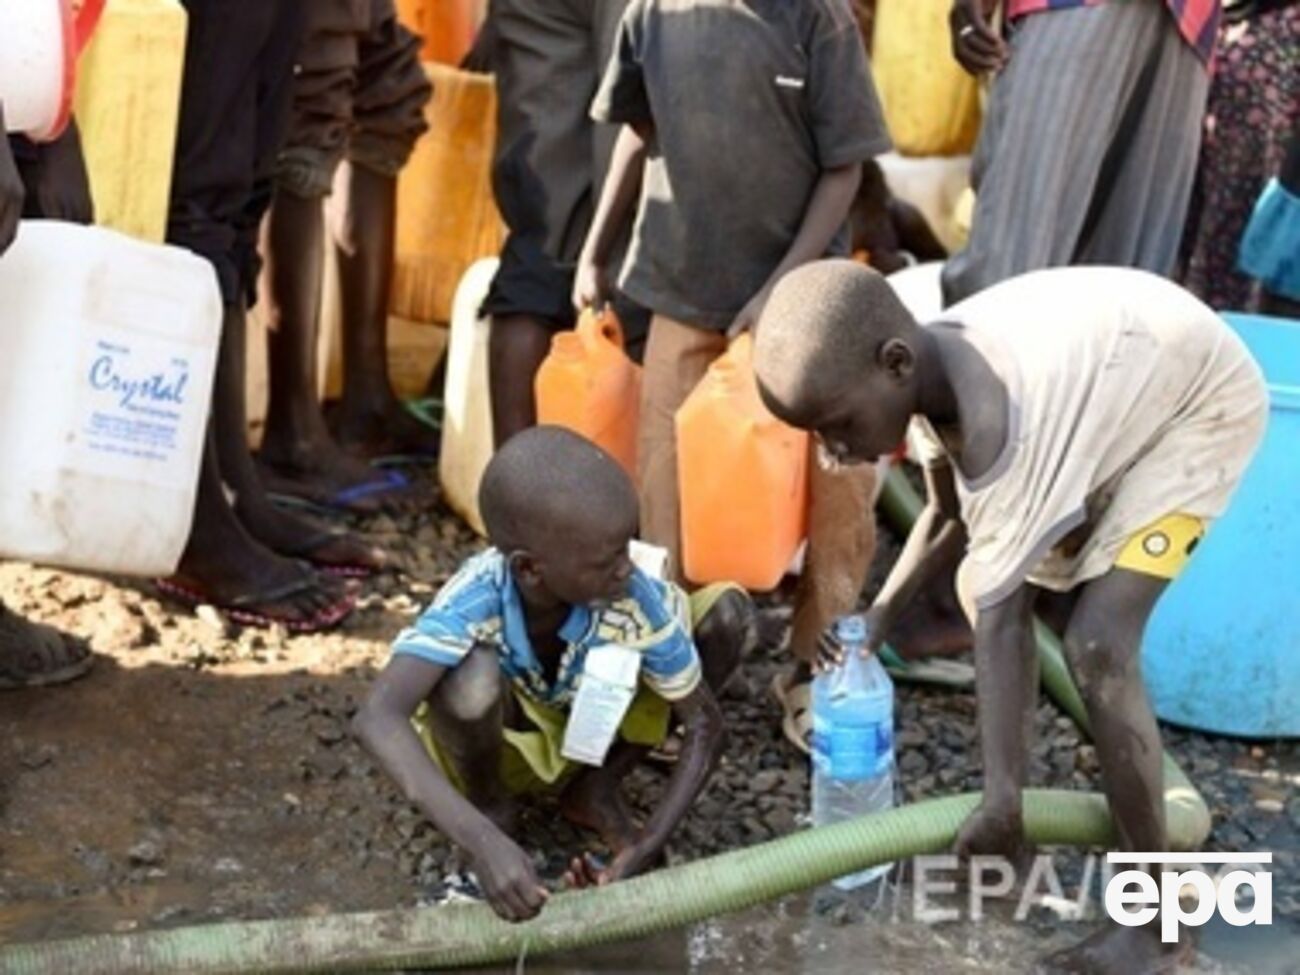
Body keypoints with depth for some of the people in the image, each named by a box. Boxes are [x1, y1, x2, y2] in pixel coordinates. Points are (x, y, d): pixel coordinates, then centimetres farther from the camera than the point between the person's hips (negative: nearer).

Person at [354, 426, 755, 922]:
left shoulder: (638, 603, -31)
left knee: (728, 614, -17)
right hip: (501, 734, -2)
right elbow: (378, 718, -52)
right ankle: (491, 807, -3)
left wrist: (649, 844, -33)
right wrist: (482, 841, -61)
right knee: (471, 675, -39)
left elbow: (704, 723, -20)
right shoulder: (474, 600, -38)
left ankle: (597, 790, 0)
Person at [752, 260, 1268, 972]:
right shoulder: (941, 366, -13)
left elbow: (997, 621, -35)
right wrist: (882, 612, -3)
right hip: (1117, 392, 9)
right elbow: (956, 510, 5)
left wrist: (1000, 800, -31)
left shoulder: (993, 417, -38)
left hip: (1199, 409, -9)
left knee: (1096, 644, -18)